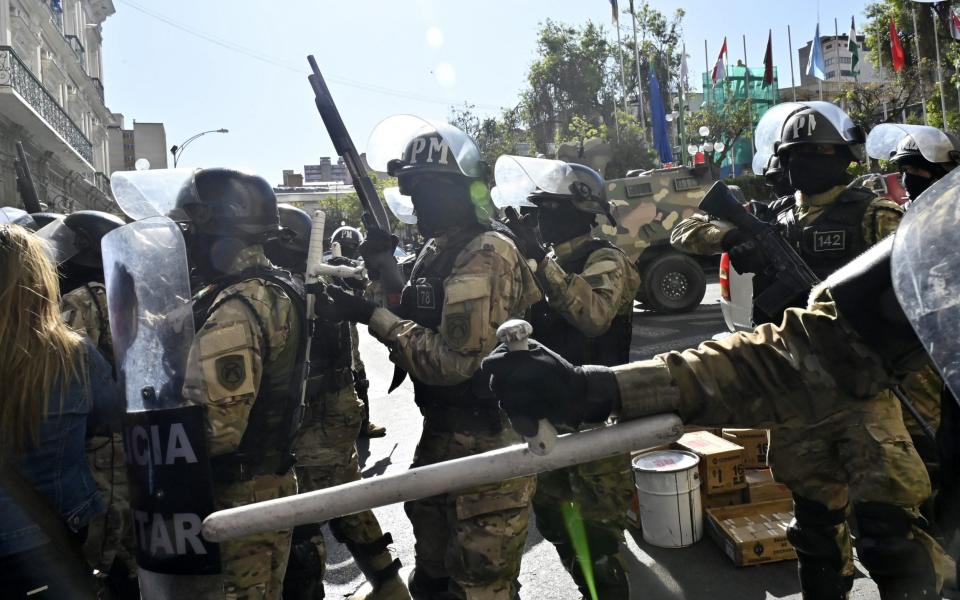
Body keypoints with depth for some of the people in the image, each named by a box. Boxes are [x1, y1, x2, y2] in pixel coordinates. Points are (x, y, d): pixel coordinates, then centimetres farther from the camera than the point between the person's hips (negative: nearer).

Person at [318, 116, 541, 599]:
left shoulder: (486, 254, -21)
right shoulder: (438, 250, 9)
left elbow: (453, 361, -26)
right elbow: (414, 324, 12)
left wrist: (372, 316, -21)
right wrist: (380, 271, -1)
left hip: (487, 445, -9)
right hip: (445, 434, 10)